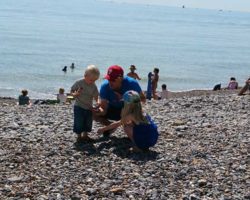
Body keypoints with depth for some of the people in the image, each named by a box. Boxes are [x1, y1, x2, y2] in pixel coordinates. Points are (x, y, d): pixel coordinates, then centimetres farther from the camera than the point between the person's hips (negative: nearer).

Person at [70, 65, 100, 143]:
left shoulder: (94, 86, -3)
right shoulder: (78, 83, -14)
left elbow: (96, 97, -3)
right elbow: (71, 91, -6)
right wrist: (75, 94, -28)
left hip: (89, 108, 4)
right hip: (79, 107, -4)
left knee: (88, 122, 12)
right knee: (79, 122, -3)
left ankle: (85, 135, 28)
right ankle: (79, 136, 12)